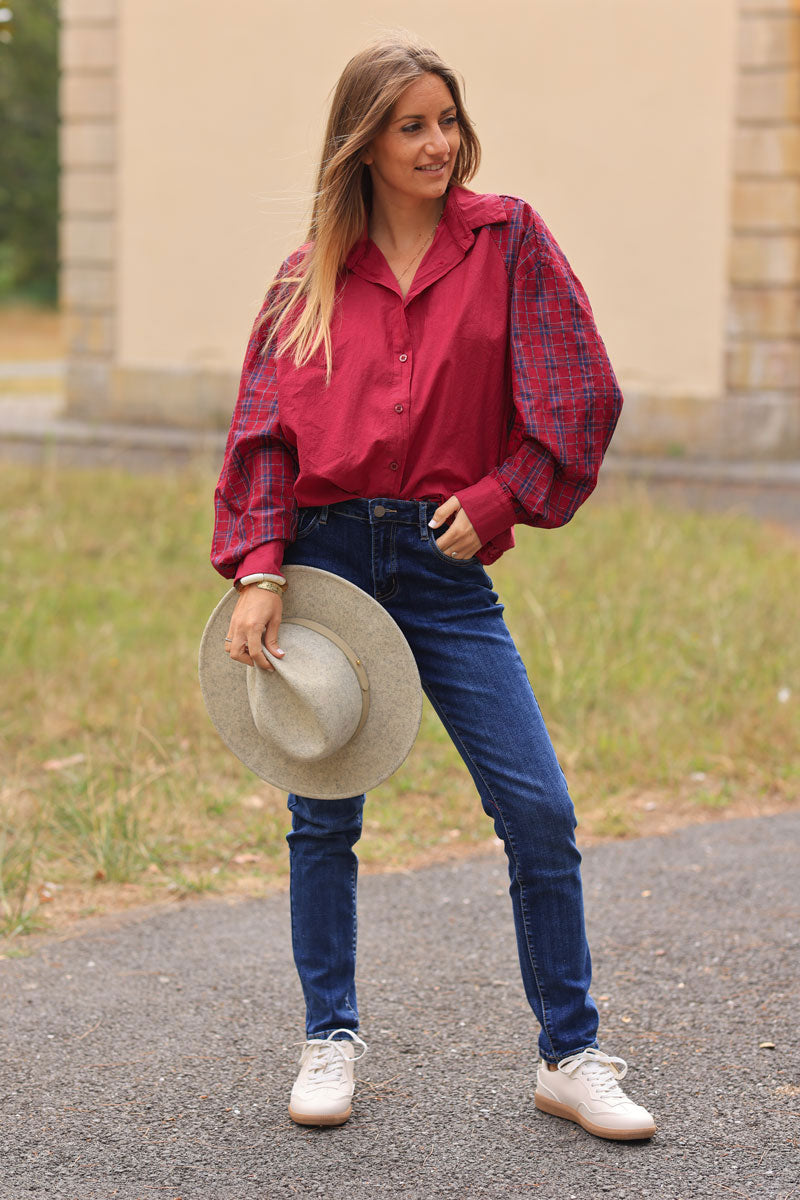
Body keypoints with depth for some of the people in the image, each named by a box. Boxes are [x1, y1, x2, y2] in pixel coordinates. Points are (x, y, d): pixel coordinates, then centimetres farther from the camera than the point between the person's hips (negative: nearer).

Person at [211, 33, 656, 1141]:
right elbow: (264, 428, 2)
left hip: (443, 563, -1)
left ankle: (570, 1057, 8)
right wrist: (256, 570, -9)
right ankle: (331, 1039, 25)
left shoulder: (508, 239, 4)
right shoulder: (311, 277, 6)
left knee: (539, 809, -6)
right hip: (323, 554, 1)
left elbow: (582, 395, 2)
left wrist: (497, 499, -5)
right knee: (322, 819, 8)